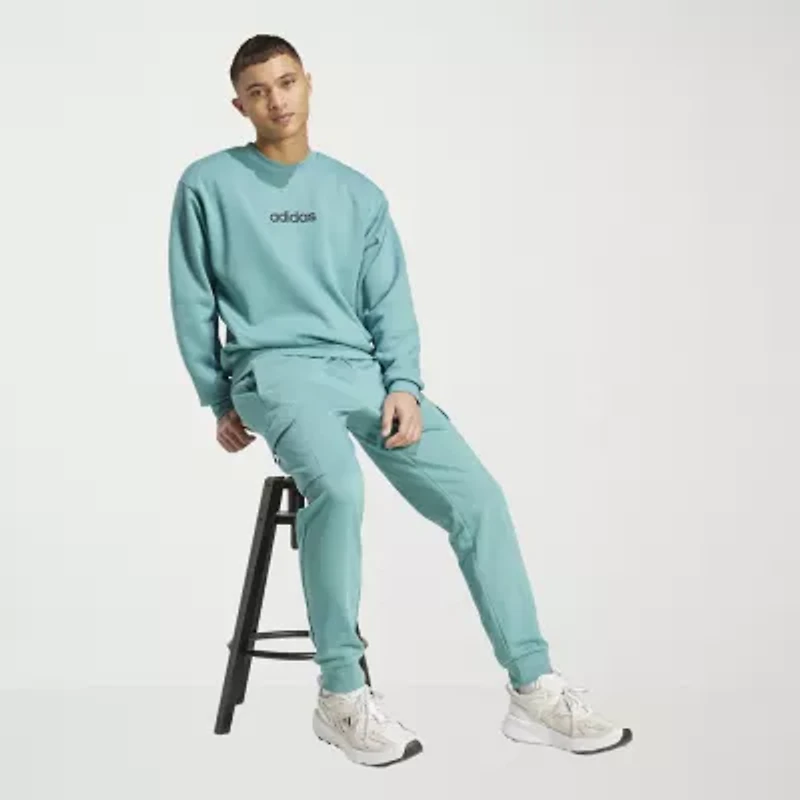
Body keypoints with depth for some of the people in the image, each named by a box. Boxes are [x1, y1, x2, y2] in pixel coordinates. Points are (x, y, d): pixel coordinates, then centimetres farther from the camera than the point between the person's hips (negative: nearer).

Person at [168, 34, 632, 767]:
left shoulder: (358, 194, 15)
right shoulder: (209, 186, 6)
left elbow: (390, 304, 11)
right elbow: (194, 306, 9)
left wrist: (404, 385, -5)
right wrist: (219, 403, 7)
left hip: (366, 370, 4)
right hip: (275, 370, -4)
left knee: (476, 494, -15)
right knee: (338, 483, -35)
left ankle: (535, 689, -11)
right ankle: (342, 694, -22)